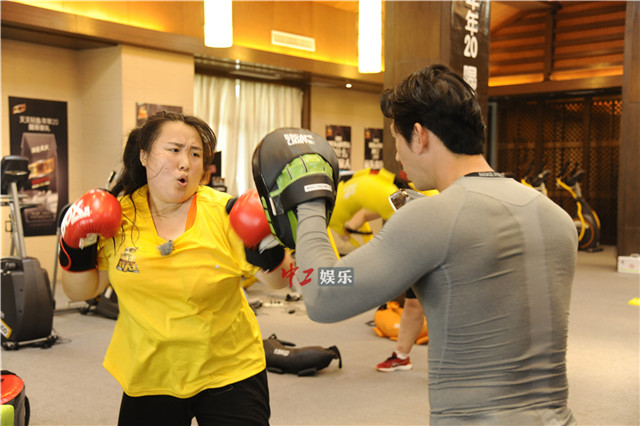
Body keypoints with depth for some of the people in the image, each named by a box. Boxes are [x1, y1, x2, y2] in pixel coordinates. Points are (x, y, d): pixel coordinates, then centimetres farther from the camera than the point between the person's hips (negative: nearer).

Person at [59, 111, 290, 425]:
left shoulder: (225, 213, -13)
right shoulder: (116, 216, -5)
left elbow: (279, 281, -9)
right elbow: (81, 291, 5)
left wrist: (268, 252, -28)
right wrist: (76, 252, -12)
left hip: (230, 374, -2)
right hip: (148, 379, 2)